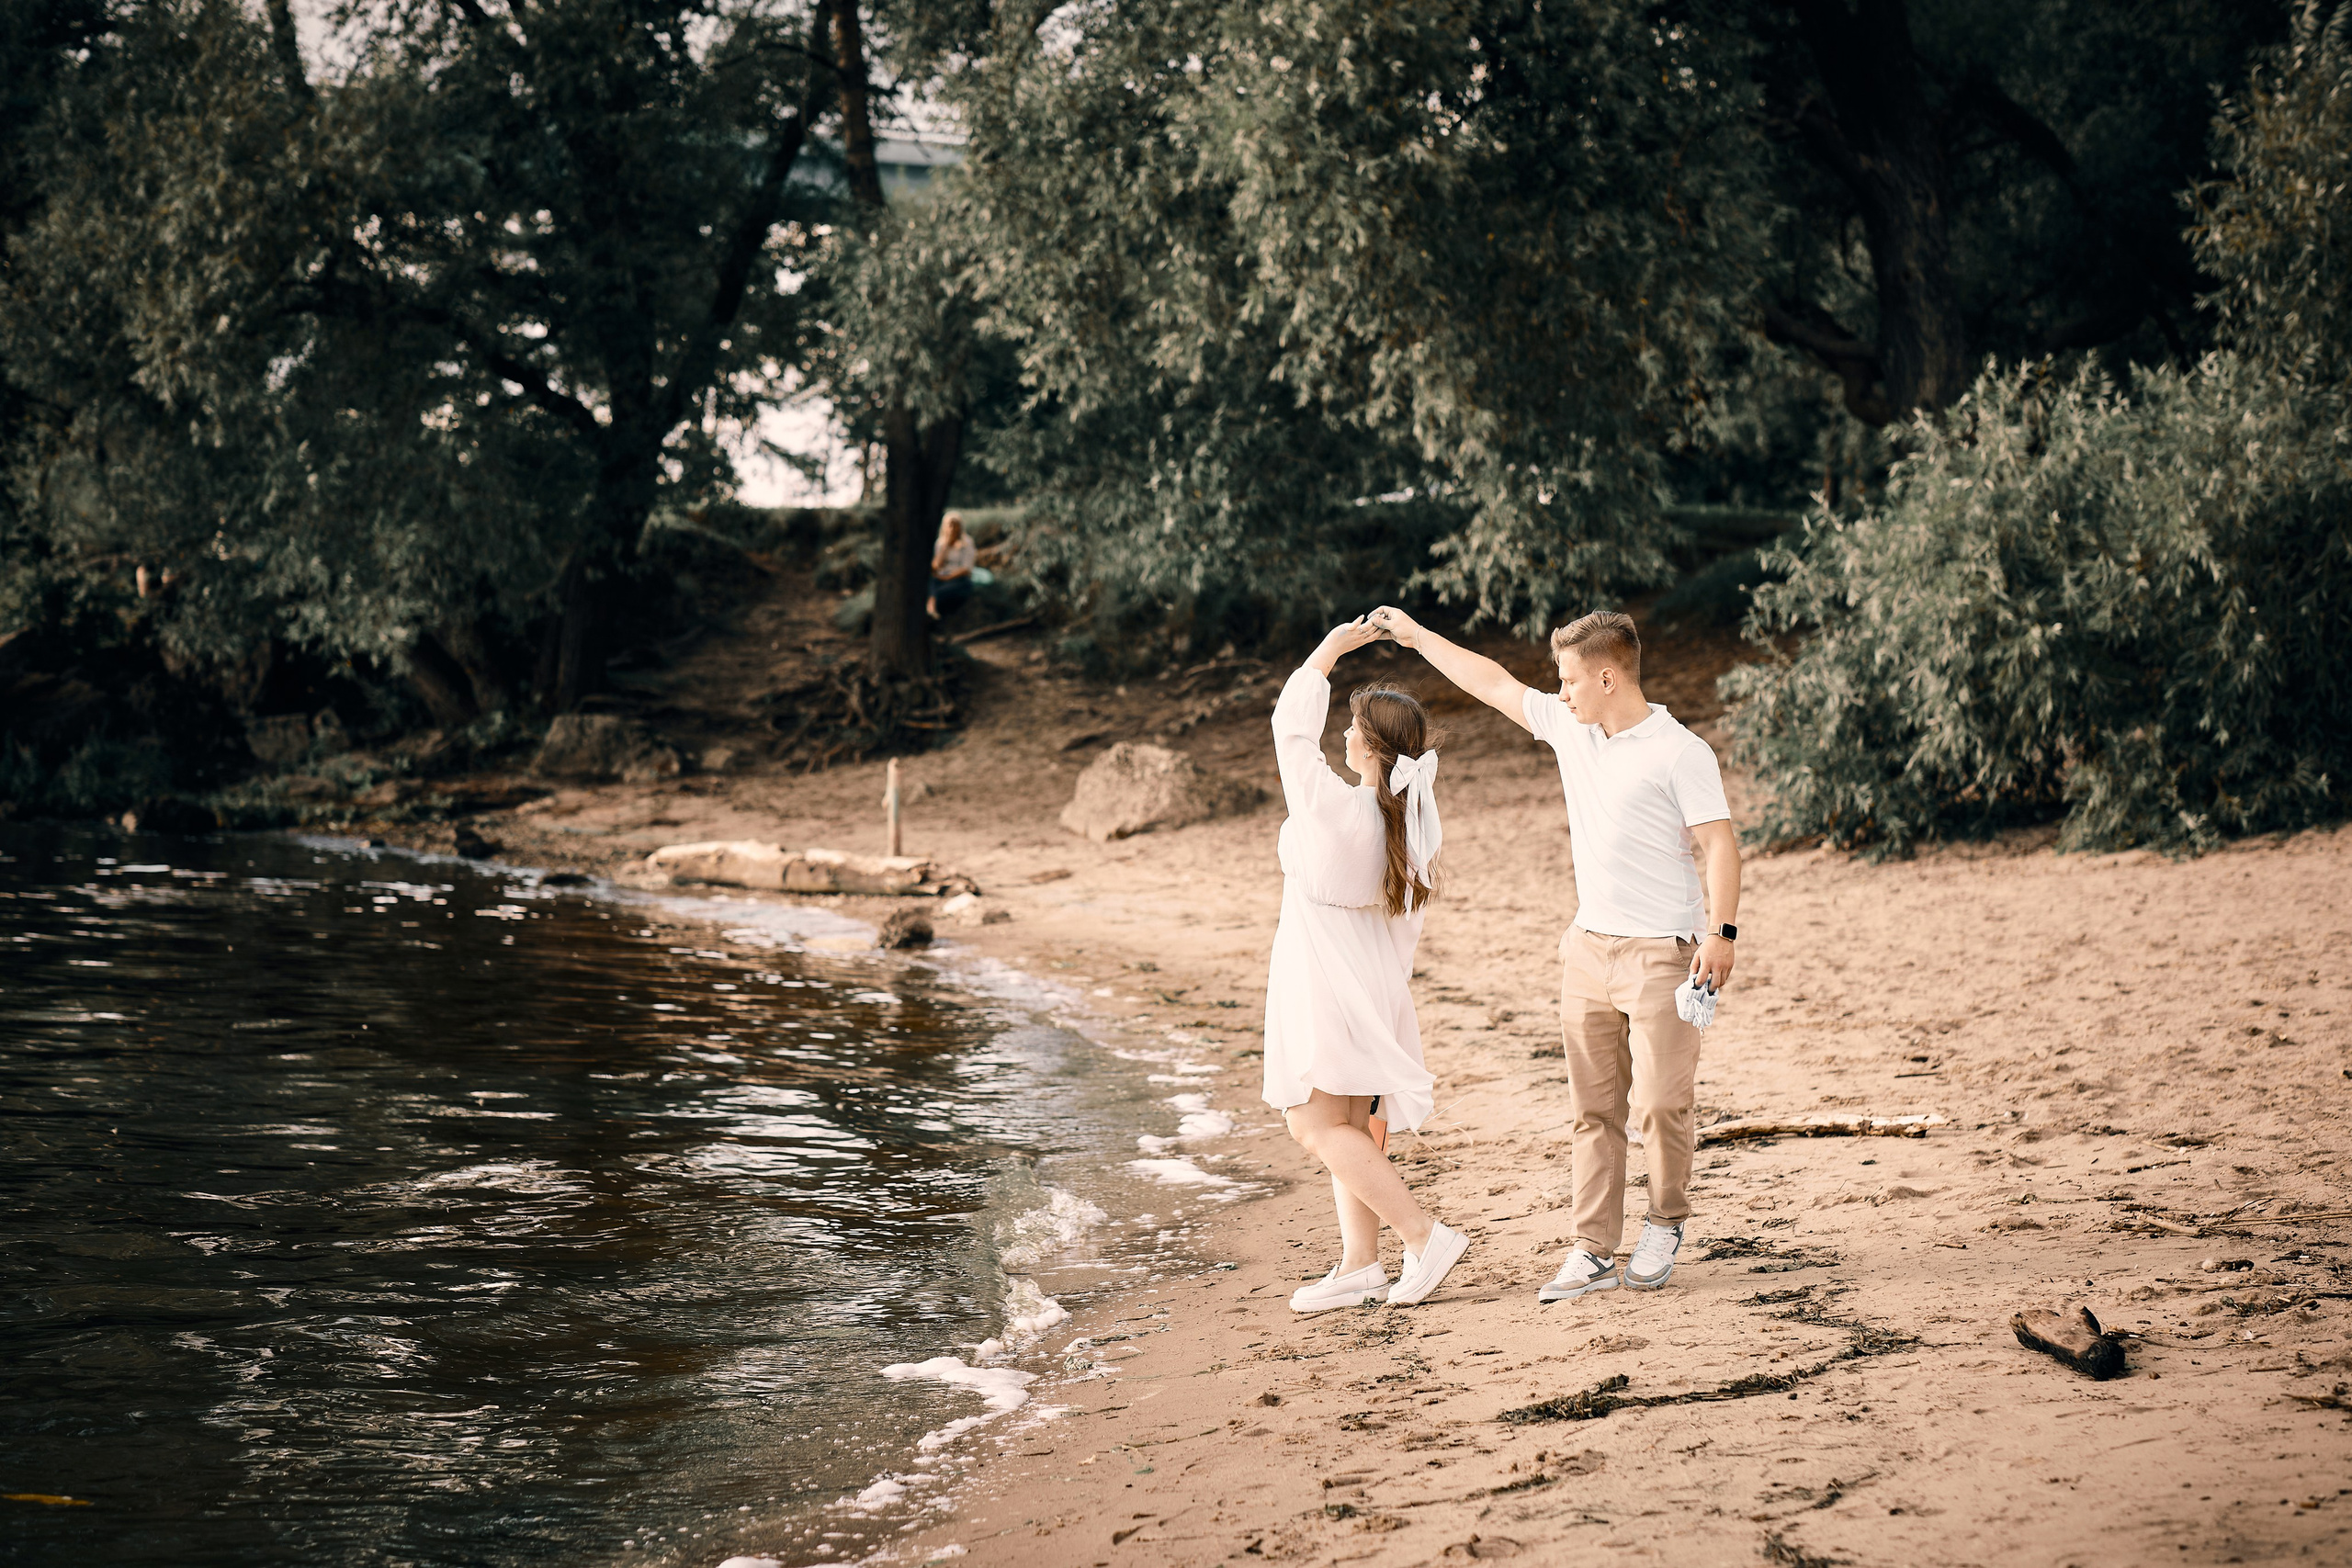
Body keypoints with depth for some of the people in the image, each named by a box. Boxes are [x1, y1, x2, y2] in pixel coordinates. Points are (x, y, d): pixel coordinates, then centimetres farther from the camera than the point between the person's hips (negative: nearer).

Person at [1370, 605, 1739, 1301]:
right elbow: (1496, 685, 22)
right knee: (1593, 1108, 4)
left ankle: (1666, 1225, 15)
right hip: (1588, 949, 6)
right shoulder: (1570, 729, 11)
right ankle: (1593, 1251, 5)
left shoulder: (1680, 752, -8)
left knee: (1661, 1102, -7)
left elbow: (1719, 843, -12)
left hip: (1662, 952, -6)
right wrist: (1417, 636, 27)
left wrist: (1722, 932, -22)